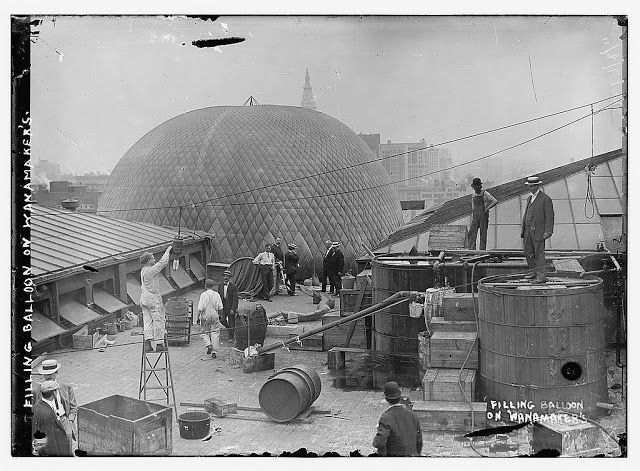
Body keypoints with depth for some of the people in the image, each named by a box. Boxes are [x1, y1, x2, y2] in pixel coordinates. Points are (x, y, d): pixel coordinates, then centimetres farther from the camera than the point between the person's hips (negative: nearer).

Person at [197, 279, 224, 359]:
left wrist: (198, 316, -2)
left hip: (205, 316, -2)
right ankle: (214, 351, 2)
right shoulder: (216, 295, -1)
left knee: (204, 332, 14)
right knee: (215, 333, 5)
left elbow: (200, 308, -12)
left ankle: (209, 345, -7)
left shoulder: (203, 295, -9)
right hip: (215, 316, 2)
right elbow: (220, 308, 1)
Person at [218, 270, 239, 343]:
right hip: (223, 305, 4)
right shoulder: (220, 286, 4)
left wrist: (233, 309, -19)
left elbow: (235, 299, -14)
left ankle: (231, 338, 18)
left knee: (231, 322, 4)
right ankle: (231, 329, 26)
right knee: (222, 320, -4)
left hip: (231, 307, -4)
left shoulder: (233, 286, -12)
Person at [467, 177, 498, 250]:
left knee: (483, 233, -3)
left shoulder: (485, 194, -5)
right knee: (472, 232, -4)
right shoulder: (474, 195, 13)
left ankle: (482, 249, 0)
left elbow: (495, 201, -12)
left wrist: (487, 209, -14)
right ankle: (472, 249, -6)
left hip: (484, 216, -5)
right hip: (475, 217, 5)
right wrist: (472, 219, 15)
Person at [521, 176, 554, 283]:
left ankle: (541, 276, 2)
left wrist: (548, 231, -18)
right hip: (528, 230, 8)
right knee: (528, 251, 11)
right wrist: (523, 229, 16)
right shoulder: (529, 198, 16)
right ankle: (534, 272, 24)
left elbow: (550, 216, -11)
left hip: (538, 230, -8)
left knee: (539, 253, -4)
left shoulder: (545, 199, -7)